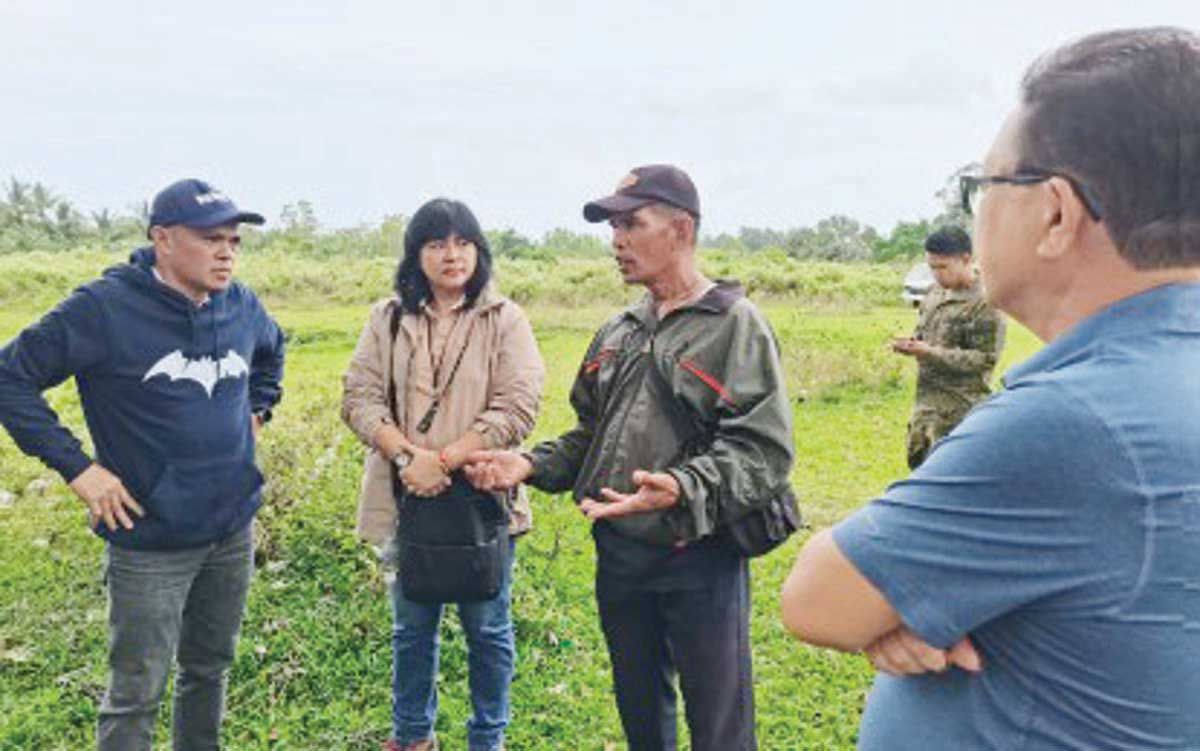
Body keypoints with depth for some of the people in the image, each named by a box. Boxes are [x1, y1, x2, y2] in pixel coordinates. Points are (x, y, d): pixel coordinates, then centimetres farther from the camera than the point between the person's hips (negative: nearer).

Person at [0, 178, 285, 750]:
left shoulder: (241, 305, 1)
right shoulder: (104, 308, -16)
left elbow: (272, 351, 24)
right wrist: (76, 466, -15)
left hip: (234, 532, 5)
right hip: (150, 542, -5)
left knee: (210, 668, 20)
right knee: (137, 694, 6)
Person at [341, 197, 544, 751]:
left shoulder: (505, 321, -4)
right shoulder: (388, 318, 4)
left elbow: (515, 410, -13)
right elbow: (359, 397, -3)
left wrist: (444, 461, -21)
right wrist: (408, 457, -19)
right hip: (405, 500, 3)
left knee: (487, 629, 12)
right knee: (411, 627, 19)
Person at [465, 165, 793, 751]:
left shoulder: (735, 324, -10)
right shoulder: (617, 333, 11)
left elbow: (764, 449, -18)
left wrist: (683, 489, -33)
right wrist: (532, 465, 2)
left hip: (699, 559, -6)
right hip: (617, 554, 6)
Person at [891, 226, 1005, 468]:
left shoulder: (985, 304, -15)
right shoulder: (936, 293, 8)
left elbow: (985, 358, -18)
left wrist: (931, 353, -23)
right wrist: (911, 344, -3)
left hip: (958, 410, -8)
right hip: (926, 401, 8)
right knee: (917, 458, 15)